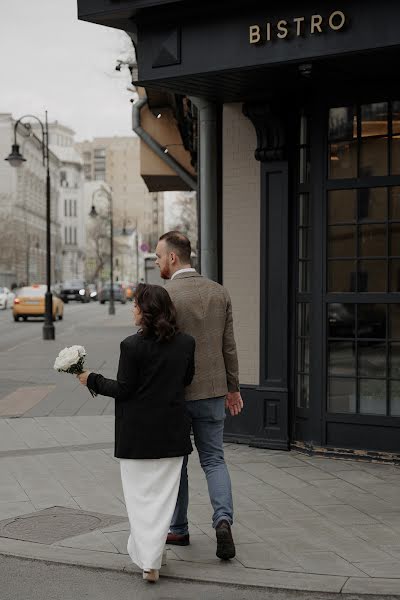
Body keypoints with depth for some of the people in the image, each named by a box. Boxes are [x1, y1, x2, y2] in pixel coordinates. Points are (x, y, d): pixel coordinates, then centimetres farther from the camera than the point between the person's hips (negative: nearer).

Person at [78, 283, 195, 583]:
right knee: (163, 495, 11)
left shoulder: (132, 345, -15)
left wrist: (92, 379, 2)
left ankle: (147, 557, 2)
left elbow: (123, 389, -11)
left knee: (140, 494, 7)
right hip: (172, 433, 4)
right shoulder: (186, 343, -1)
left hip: (138, 433, -3)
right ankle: (151, 558, 13)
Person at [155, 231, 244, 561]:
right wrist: (233, 387, 14)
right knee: (214, 459, 11)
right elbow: (229, 345, 5)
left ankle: (178, 529, 22)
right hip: (213, 391, 4)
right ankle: (223, 519, -10)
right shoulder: (219, 292, 2)